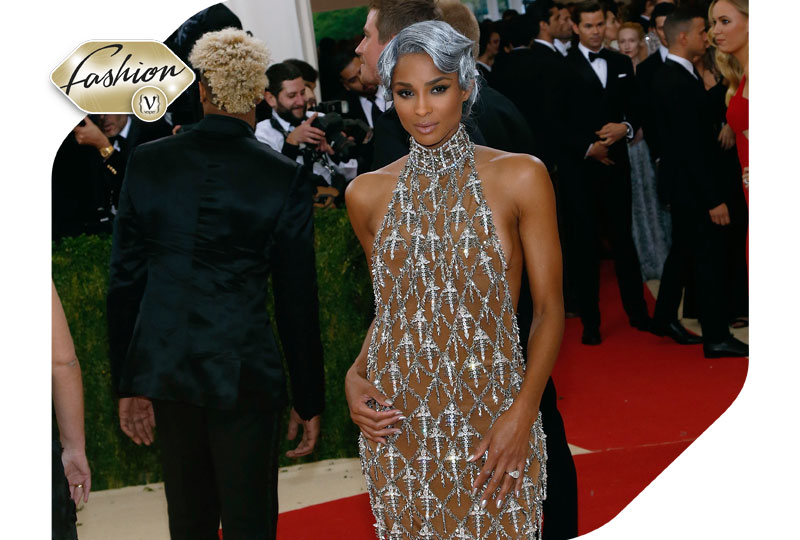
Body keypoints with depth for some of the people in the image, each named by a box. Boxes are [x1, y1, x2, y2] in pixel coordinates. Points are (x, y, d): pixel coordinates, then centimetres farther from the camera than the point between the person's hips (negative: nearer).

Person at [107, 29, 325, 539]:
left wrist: (128, 382, 10)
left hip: (162, 363, 4)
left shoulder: (147, 162, -1)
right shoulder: (285, 177, -8)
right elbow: (297, 301, -5)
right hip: (242, 366, -3)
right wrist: (309, 400, 4)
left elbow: (125, 279, 2)